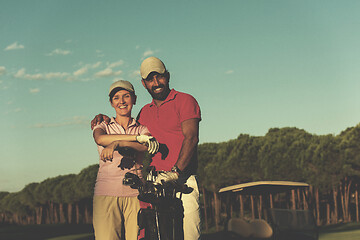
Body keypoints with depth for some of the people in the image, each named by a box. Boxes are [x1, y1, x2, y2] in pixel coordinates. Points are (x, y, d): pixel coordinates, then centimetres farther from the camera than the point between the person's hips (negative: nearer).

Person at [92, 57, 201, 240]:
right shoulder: (146, 111, 23)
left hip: (182, 181, -5)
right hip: (154, 184, 5)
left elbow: (191, 138, -9)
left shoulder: (185, 100, 4)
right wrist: (108, 120, 23)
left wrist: (175, 172, -22)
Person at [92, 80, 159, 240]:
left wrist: (117, 143, -22)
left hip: (135, 193, 0)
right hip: (106, 193, 0)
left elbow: (147, 147, -6)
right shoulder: (102, 126, 18)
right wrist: (139, 137, -11)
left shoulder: (143, 129, 17)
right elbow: (100, 139, -7)